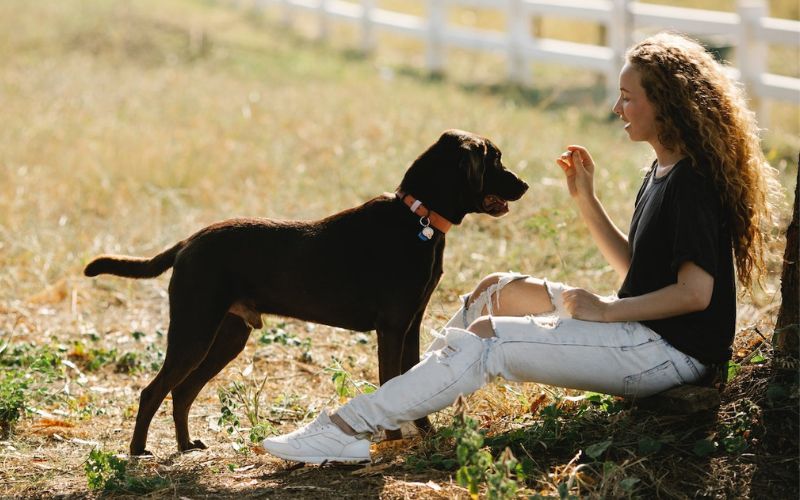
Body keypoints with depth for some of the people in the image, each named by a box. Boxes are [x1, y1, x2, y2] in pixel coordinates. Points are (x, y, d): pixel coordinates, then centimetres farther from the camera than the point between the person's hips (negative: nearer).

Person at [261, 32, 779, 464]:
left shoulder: (695, 180, -18)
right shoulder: (663, 172, 13)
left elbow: (696, 291, -23)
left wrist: (605, 310, -17)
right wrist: (586, 200, 9)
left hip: (673, 352, -10)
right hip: (643, 333, 10)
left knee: (487, 338, -18)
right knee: (499, 289, 13)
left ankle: (348, 429, -18)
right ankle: (406, 403, 12)